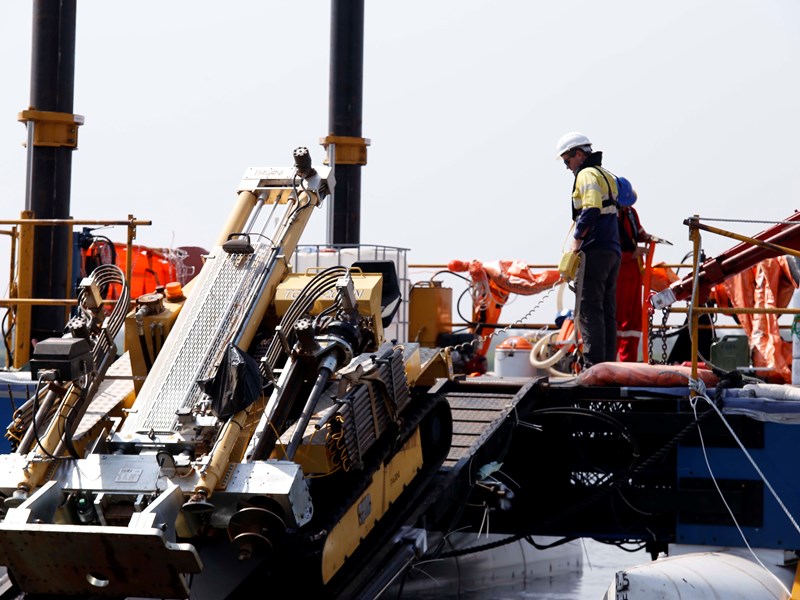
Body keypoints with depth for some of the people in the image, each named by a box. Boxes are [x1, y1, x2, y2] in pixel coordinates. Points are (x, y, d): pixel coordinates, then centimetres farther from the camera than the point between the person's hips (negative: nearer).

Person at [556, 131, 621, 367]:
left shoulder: (586, 175, -8)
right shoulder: (607, 176, 21)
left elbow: (591, 210, -22)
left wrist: (576, 240, -17)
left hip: (594, 251, -9)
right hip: (613, 251, 9)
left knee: (589, 310, -11)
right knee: (607, 311, 9)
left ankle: (593, 366, -16)